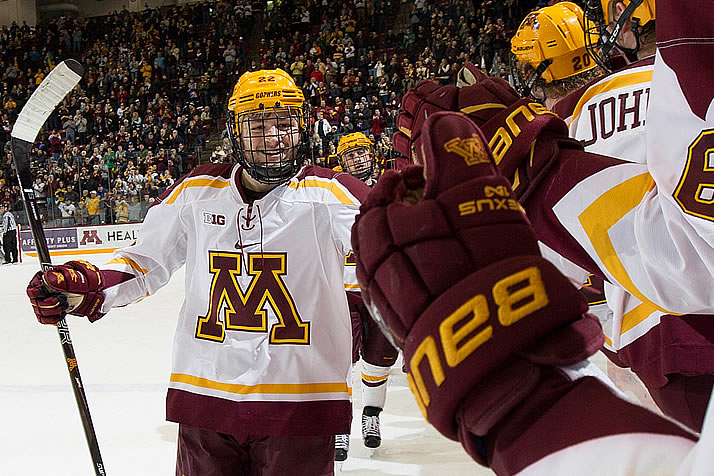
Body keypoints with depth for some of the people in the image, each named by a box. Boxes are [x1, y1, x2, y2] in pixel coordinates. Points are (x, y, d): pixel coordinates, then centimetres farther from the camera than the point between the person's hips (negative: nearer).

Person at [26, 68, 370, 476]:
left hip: (301, 407, -3)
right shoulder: (196, 193, 5)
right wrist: (89, 289, -2)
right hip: (204, 397, 3)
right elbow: (144, 264, 13)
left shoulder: (334, 194, -5)